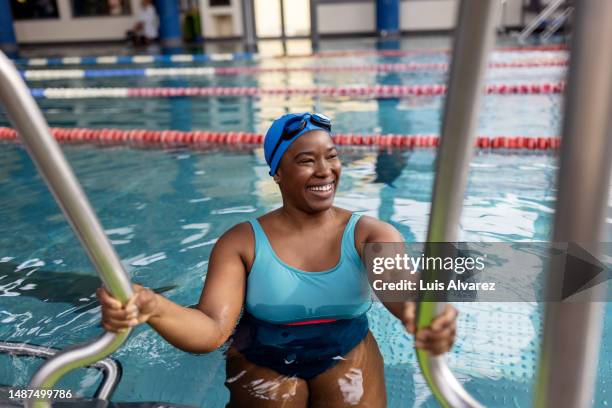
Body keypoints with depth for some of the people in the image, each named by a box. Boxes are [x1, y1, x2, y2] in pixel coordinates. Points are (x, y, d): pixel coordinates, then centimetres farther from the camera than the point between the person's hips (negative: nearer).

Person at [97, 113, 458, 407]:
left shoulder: (369, 233, -11)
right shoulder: (242, 241, -11)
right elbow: (213, 330, -22)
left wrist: (420, 312, -57)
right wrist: (152, 308, -44)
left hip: (348, 360, 1)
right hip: (263, 366, 0)